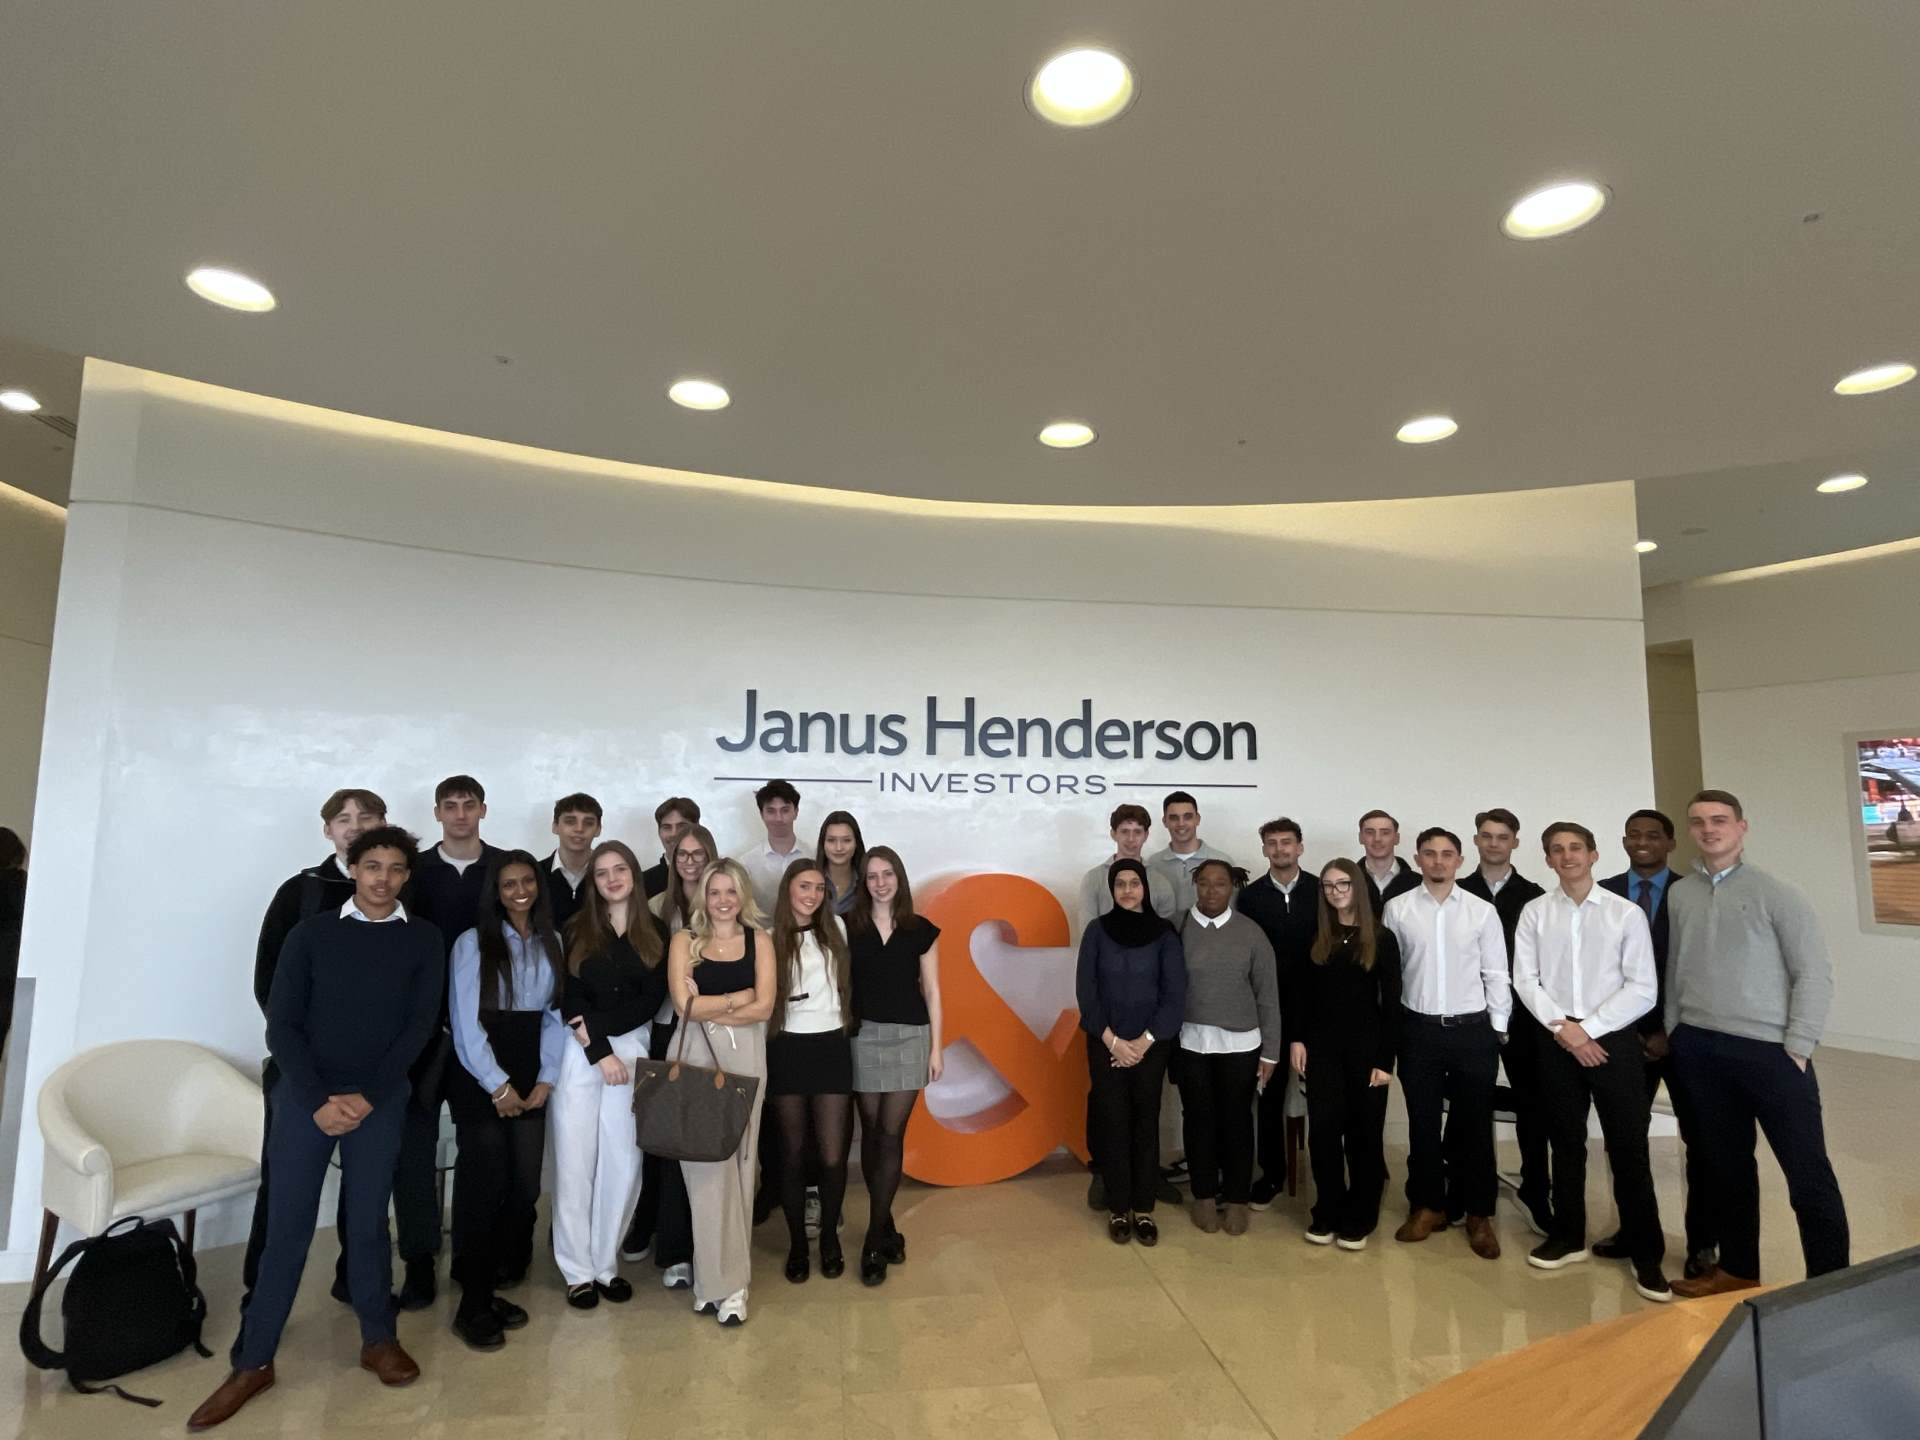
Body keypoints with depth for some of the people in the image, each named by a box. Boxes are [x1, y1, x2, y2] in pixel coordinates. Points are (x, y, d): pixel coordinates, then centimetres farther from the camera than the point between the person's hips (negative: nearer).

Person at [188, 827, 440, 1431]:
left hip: (380, 1102, 0)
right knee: (286, 1228, 5)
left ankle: (378, 1339, 26)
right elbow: (281, 1024, -3)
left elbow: (420, 1024, -4)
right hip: (304, 1097, 0)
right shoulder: (311, 932, 0)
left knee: (368, 1224, 10)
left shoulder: (423, 939, -1)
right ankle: (253, 1362, 21)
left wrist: (367, 1097, -11)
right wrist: (317, 1100, -11)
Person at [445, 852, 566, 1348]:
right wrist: (498, 1085, -10)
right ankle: (473, 1304, 10)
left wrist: (546, 1078, -3)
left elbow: (556, 1014, 6)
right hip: (479, 1077, -4)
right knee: (484, 1182, -4)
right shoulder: (473, 943, -5)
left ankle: (500, 1283, 21)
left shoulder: (552, 942, 7)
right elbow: (466, 1023, -9)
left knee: (525, 1183, 3)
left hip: (530, 1077, 4)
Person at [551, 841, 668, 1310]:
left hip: (632, 1050, 1)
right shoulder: (576, 931, 4)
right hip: (579, 1055, -1)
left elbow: (652, 1001, -1)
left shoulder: (655, 932, 5)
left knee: (623, 1161, 2)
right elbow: (569, 1001, -2)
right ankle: (578, 1270, 13)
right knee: (576, 1161, 0)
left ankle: (606, 1263, 17)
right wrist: (601, 1053, -11)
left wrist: (597, 1023, -12)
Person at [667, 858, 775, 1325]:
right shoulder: (685, 940, 4)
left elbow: (763, 1008, -4)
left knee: (738, 1159, 2)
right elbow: (684, 1006, -6)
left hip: (745, 1057, 1)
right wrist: (737, 997, -5)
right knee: (708, 1162, -3)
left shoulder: (759, 940, 5)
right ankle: (724, 1282, 8)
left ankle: (718, 1276, 15)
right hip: (695, 1057, -1)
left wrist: (709, 1007, -7)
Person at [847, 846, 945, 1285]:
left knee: (891, 1135, -1)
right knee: (871, 1134, 8)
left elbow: (931, 991, 3)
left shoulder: (920, 929, 1)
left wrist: (937, 1047, 1)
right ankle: (887, 1227, 24)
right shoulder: (849, 927, 1)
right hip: (864, 1036, 1)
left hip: (909, 1037, -1)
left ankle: (874, 1239, 8)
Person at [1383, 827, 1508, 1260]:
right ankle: (1427, 1206, 26)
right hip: (1419, 1029, 0)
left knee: (1475, 1124, 10)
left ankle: (1479, 1215, 25)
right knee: (1422, 1122, 10)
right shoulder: (1397, 908, -2)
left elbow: (1496, 974, 3)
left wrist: (1499, 1027, 0)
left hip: (1473, 1029, 0)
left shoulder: (1482, 911, -2)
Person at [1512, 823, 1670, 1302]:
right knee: (1566, 1143, 13)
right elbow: (1525, 980, 0)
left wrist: (1588, 1028, -12)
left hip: (1612, 1039, -2)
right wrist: (1562, 1027, -12)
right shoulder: (1534, 913, 2)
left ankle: (1646, 1255, 17)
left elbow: (1643, 989, -6)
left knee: (1629, 1149, 2)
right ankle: (1568, 1236, 28)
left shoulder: (1626, 913, -3)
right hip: (1556, 1041, 2)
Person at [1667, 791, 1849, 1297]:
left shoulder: (1776, 893, -5)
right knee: (1727, 1164, 15)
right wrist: (1671, 1030, 6)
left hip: (1770, 1049, -3)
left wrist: (1797, 1049, -9)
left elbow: (1814, 973, -5)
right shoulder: (1679, 894, 5)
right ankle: (1737, 1270, 28)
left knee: (1808, 1173, 2)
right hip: (1699, 1050, 4)